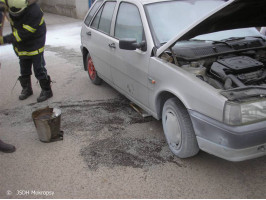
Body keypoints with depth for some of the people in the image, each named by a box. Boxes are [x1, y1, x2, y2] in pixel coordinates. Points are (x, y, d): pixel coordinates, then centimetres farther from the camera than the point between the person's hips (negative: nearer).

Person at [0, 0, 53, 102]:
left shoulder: (34, 12, -31)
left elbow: (24, 33, -31)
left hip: (35, 45, -6)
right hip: (21, 46, 7)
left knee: (39, 69, 0)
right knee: (24, 70, 18)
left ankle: (46, 90, 17)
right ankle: (26, 89, 35)